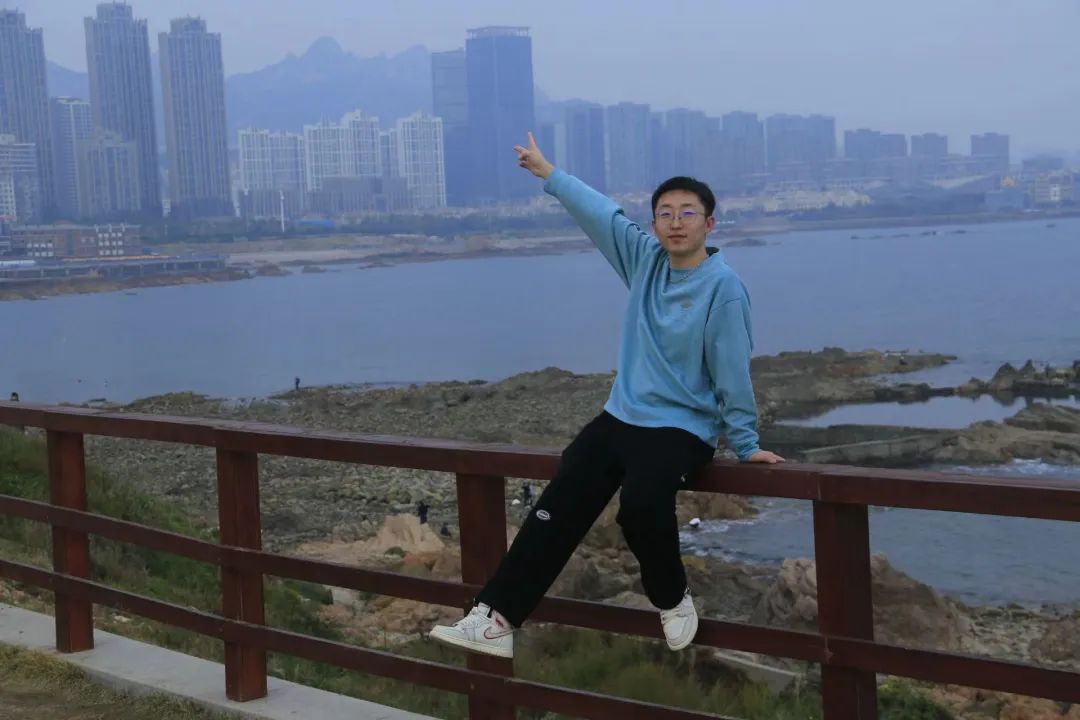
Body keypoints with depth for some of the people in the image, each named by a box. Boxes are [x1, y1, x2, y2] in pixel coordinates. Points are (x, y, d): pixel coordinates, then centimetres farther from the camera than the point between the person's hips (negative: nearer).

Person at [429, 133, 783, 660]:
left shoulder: (723, 285, -13)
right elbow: (602, 214, 14)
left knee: (642, 504, -33)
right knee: (557, 508, -7)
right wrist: (549, 175, 20)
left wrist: (745, 444, -11)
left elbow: (732, 370, -13)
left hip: (683, 428, -6)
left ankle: (672, 601, -4)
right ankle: (497, 619, -8)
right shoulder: (646, 259, 5)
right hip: (619, 418, 7)